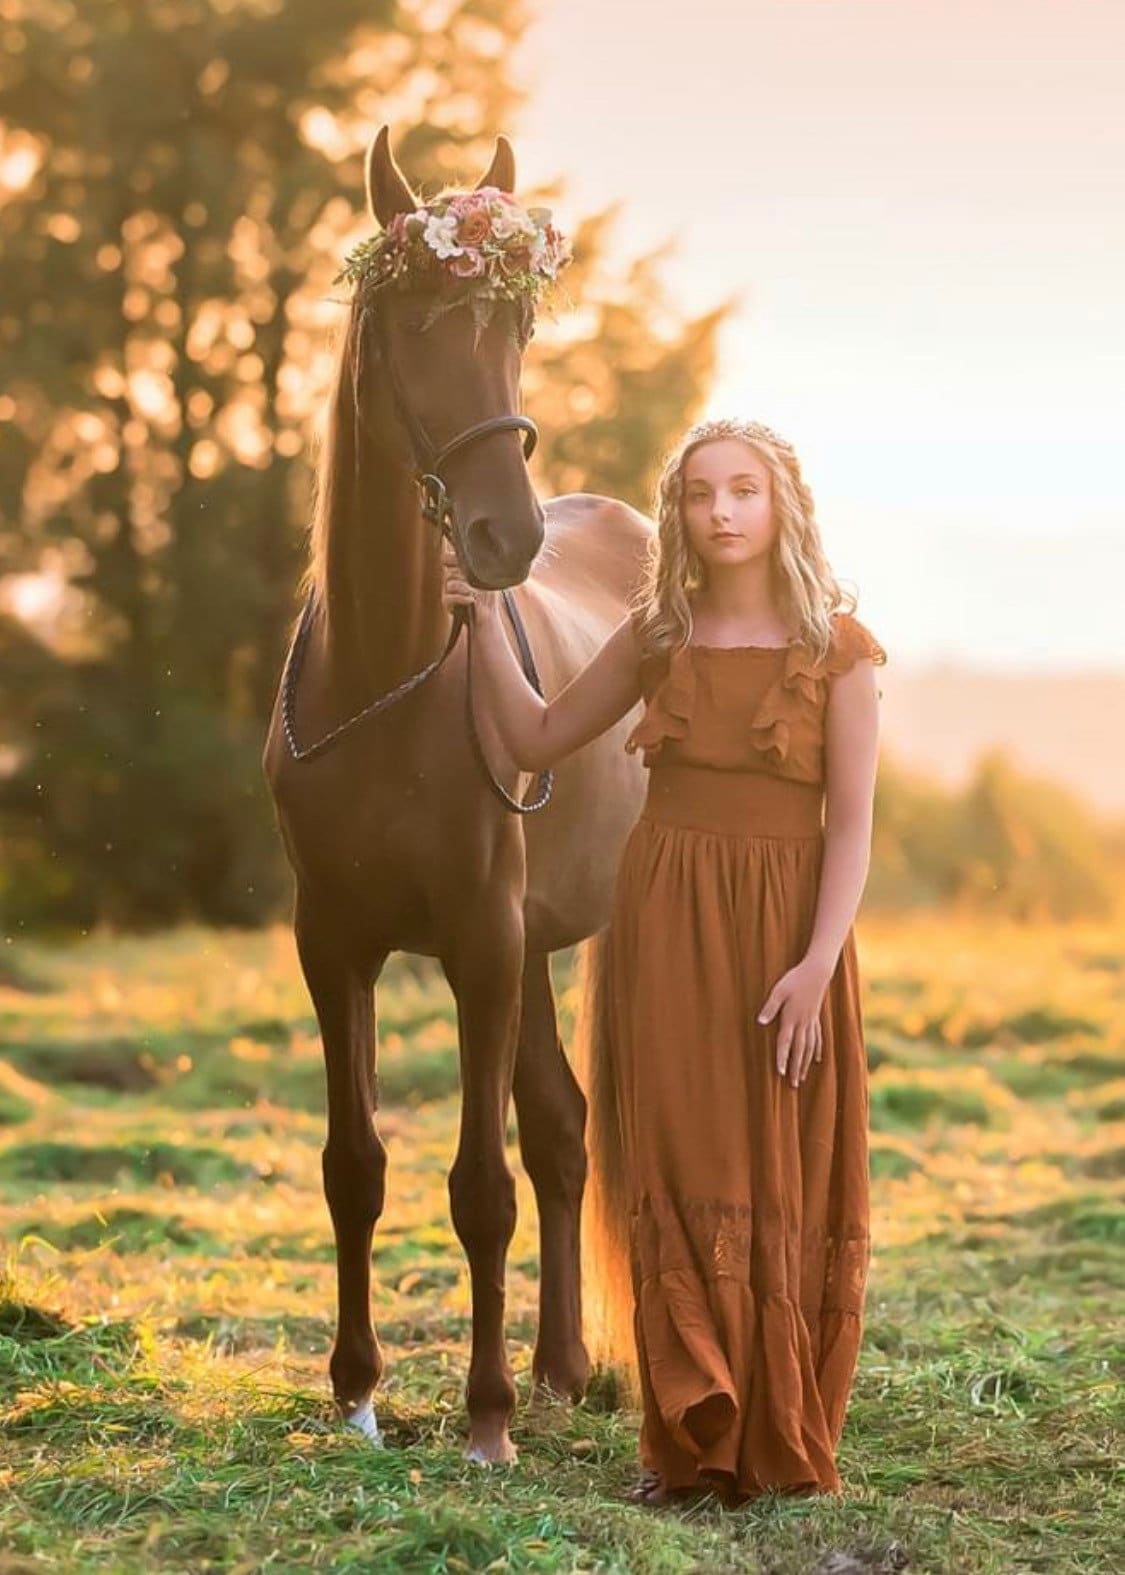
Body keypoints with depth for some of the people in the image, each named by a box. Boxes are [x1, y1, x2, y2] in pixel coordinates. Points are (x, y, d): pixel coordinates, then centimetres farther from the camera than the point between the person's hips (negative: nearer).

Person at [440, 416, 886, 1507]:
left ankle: (785, 1445, 14)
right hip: (663, 924, 3)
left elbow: (850, 823, -7)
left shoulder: (835, 646, -3)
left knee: (784, 1184, 3)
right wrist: (485, 620, 4)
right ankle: (692, 1440, 9)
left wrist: (816, 965, -17)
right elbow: (537, 741, 14)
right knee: (679, 1175, 3)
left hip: (784, 924, -3)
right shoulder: (658, 636, 7)